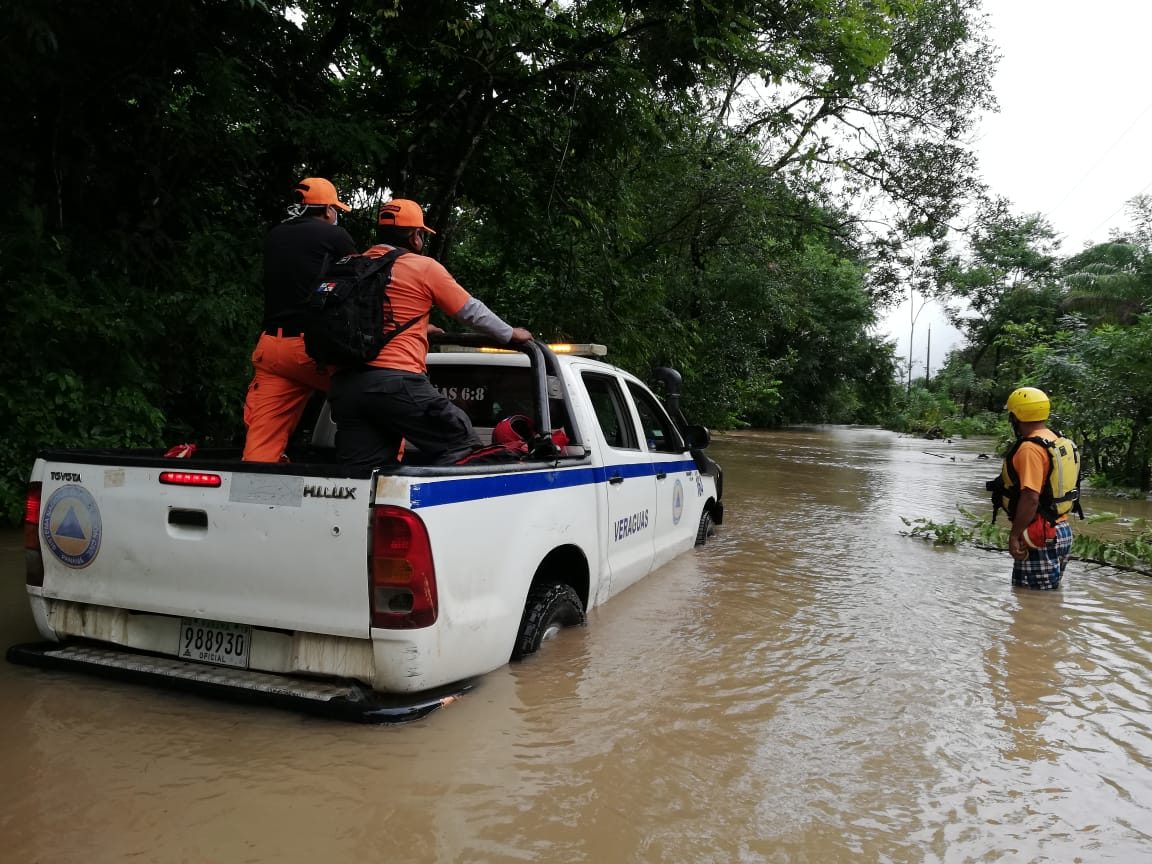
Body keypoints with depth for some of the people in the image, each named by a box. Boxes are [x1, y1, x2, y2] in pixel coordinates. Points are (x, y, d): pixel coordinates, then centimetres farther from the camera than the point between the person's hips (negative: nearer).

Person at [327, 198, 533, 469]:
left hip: (344, 384, 6)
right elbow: (471, 310, 12)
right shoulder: (424, 267, 3)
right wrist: (511, 334, 27)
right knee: (461, 445, 3)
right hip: (397, 381, -6)